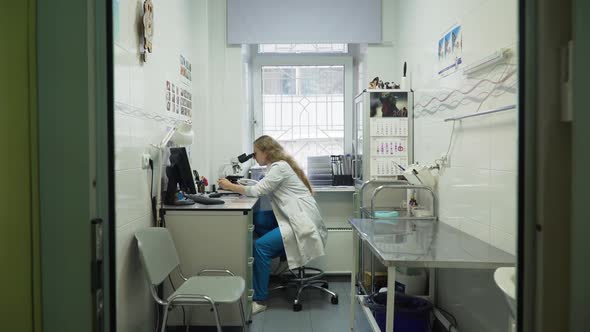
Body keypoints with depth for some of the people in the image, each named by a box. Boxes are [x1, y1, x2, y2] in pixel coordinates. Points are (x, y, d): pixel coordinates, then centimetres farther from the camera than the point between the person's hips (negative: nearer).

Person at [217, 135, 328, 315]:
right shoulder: (278, 165, 19)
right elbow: (262, 189, 17)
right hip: (294, 218, 11)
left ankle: (260, 300, -13)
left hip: (301, 223, -11)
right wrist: (235, 186, 8)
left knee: (260, 246, -22)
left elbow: (257, 190, -16)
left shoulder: (279, 167, -12)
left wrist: (230, 186, -5)